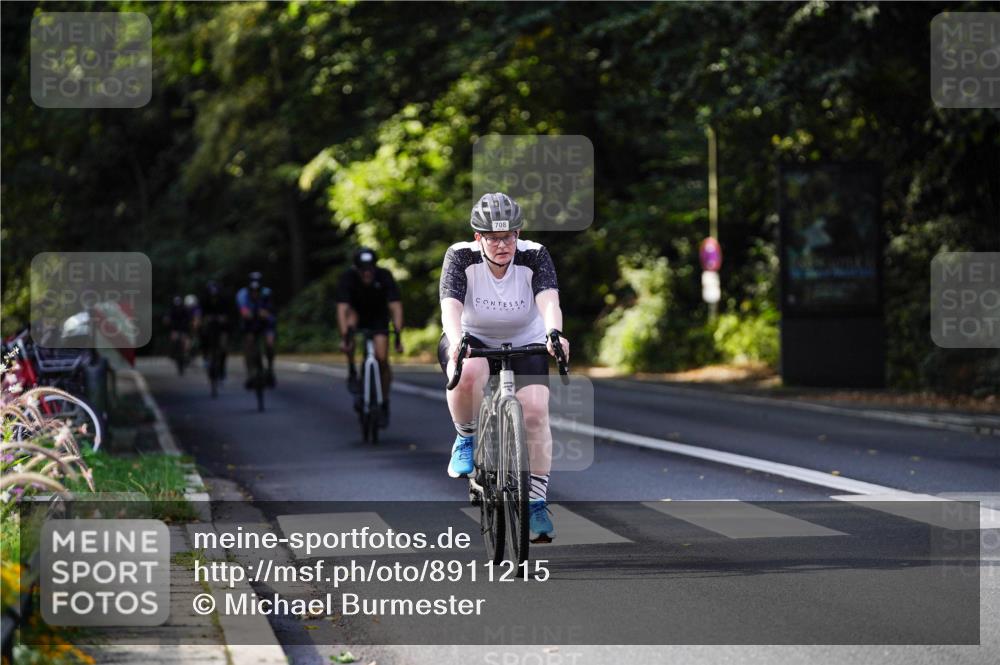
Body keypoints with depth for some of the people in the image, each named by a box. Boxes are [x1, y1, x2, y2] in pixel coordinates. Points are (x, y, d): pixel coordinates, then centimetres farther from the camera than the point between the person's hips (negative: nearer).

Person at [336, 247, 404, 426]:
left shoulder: (384, 277, -28)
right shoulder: (348, 277, -29)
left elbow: (395, 307, -32)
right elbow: (342, 308, -36)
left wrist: (398, 336, -41)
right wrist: (344, 337, -47)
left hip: (378, 317, 0)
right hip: (357, 313, 0)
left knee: (382, 359, -14)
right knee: (349, 324, -36)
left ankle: (385, 403, 5)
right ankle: (352, 373, -19)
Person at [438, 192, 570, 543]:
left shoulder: (534, 256, -19)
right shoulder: (461, 256, -21)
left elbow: (549, 299, -36)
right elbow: (450, 304, -35)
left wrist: (554, 334, -56)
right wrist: (456, 340, -55)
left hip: (526, 344, 1)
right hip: (473, 340, -1)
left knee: (535, 410, -19)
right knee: (468, 372, -37)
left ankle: (537, 503, -7)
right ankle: (466, 439, -10)